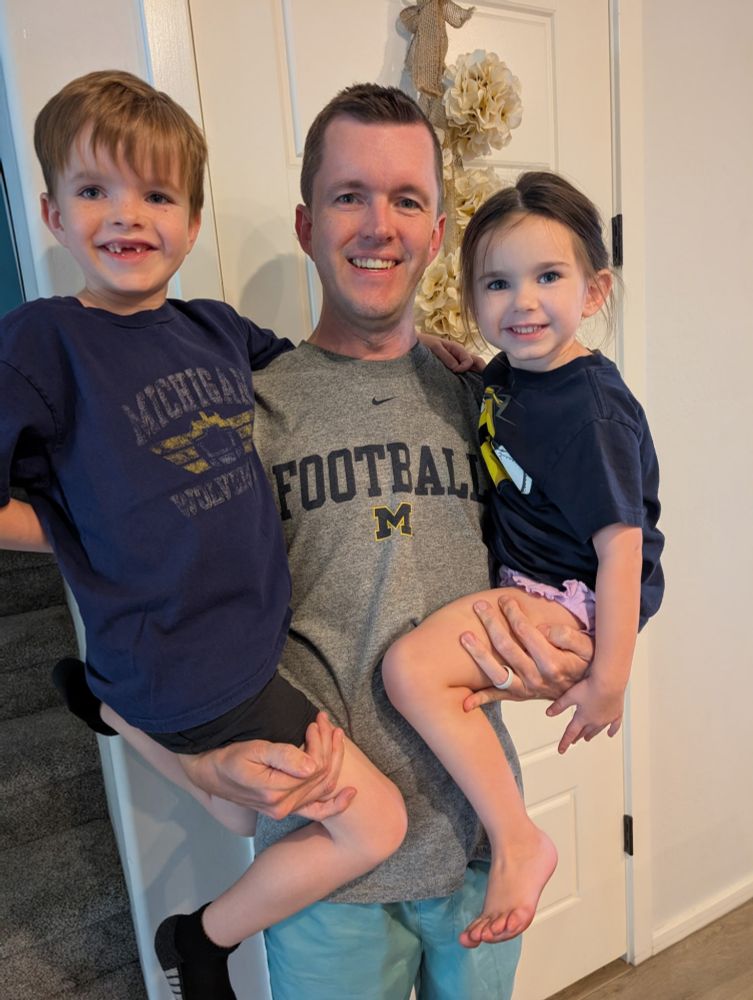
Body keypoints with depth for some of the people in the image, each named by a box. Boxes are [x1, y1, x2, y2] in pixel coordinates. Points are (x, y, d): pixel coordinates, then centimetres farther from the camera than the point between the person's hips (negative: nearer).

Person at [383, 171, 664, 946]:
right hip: (523, 579, 10)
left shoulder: (590, 409, -22)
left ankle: (519, 843, -11)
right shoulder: (504, 375, 2)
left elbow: (621, 544, -22)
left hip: (570, 600, -10)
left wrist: (609, 677, -19)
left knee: (411, 666, -25)